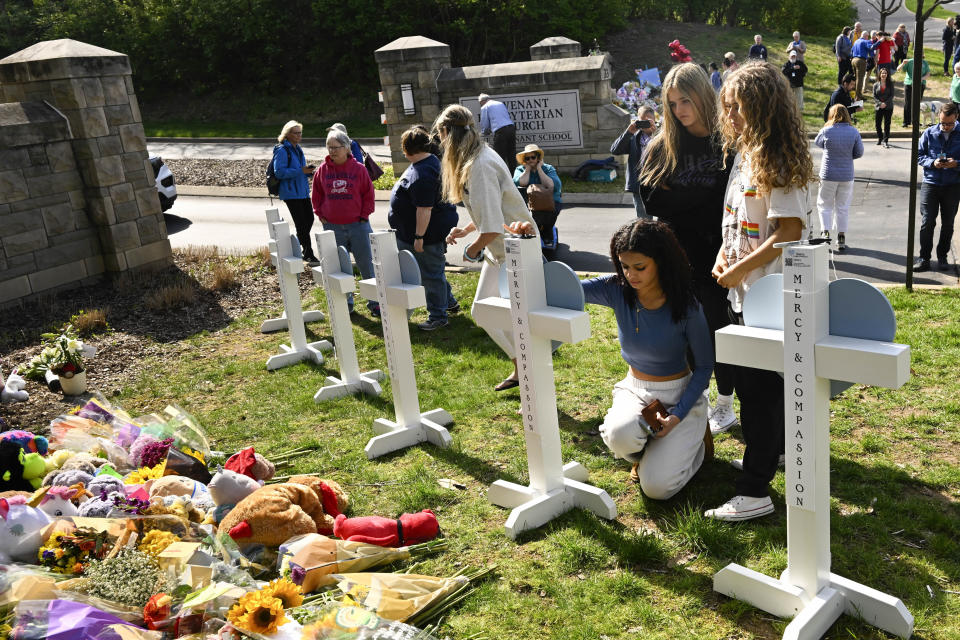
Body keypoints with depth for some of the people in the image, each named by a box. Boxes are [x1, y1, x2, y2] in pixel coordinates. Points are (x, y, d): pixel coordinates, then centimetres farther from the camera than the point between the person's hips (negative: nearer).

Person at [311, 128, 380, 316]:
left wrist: (364, 215, -3)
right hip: (332, 227, 2)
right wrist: (321, 215, 5)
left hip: (357, 225, -2)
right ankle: (345, 302, 23)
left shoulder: (359, 169, -3)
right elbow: (316, 195, 13)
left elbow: (368, 194, 2)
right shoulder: (322, 170, 3)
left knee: (367, 265, 2)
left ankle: (374, 303, 11)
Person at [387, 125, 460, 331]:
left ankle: (438, 317, 12)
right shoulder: (430, 161, 9)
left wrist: (419, 236, -23)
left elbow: (424, 209, -28)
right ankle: (449, 302, 39)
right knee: (433, 271, 24)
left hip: (429, 232, -11)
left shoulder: (422, 174, -26)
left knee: (431, 274, 1)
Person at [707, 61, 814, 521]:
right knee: (769, 383, 21)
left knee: (756, 388, -5)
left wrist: (740, 269, -17)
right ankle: (781, 450, 39)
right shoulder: (745, 155, 12)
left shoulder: (778, 164, -16)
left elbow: (789, 231, -21)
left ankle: (754, 492, 4)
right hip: (743, 293, 9)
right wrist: (724, 254, 3)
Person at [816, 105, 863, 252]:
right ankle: (841, 238, 14)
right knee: (843, 207, 12)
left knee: (825, 205, 12)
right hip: (847, 175, 2)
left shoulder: (826, 131, -10)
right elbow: (859, 152, 1)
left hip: (828, 175, -2)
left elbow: (817, 143, 9)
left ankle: (825, 232, -2)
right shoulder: (854, 132, -5)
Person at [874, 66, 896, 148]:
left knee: (887, 124, -3)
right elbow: (874, 96, 0)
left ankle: (885, 141, -1)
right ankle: (880, 138, 29)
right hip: (878, 107, 1)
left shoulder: (890, 84, 2)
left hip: (888, 107, -1)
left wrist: (885, 103, -15)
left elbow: (892, 95, -2)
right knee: (877, 123, 6)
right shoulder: (876, 85, 5)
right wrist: (880, 103, -14)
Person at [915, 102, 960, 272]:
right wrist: (932, 162, -15)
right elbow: (919, 155, 4)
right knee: (927, 222, -2)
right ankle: (924, 258, 6)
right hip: (930, 184, 0)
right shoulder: (929, 133, -1)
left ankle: (942, 257, 22)